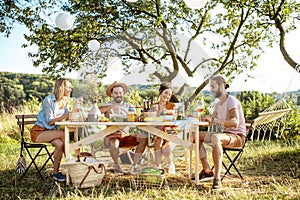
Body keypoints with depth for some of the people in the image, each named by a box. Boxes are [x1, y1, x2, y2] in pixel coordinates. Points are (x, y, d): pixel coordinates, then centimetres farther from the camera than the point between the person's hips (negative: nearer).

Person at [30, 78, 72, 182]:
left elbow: (67, 117, 4)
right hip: (38, 132, -6)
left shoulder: (65, 101, 7)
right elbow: (50, 121, -19)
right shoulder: (48, 100, -16)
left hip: (51, 131, 6)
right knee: (62, 133, -30)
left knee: (59, 144, -27)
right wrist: (65, 116, -28)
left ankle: (56, 173, -17)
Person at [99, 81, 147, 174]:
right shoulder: (108, 105, 10)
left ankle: (134, 166, -13)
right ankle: (116, 165, -7)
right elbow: (99, 110, -14)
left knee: (143, 138, -22)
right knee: (114, 143, -36)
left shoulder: (128, 106, 17)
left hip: (125, 136, 3)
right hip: (111, 135, -3)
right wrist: (112, 106, -29)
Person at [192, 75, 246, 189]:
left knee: (215, 137, -39)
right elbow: (210, 121, 18)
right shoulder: (218, 104, 14)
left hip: (238, 136, -9)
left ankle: (217, 178, -40)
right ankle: (207, 170, 1)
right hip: (226, 134, 9)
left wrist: (214, 120, -31)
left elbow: (235, 123, -28)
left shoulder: (231, 101, -14)